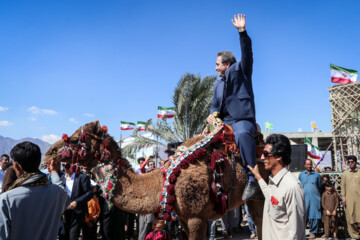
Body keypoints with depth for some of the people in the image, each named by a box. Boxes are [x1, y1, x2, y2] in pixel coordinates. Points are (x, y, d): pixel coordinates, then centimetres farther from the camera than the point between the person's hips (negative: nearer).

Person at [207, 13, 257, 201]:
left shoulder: (240, 70, 5)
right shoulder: (218, 85, 23)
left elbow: (247, 54, -10)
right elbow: (214, 105, 26)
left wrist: (242, 31, -20)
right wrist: (212, 114, 4)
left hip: (243, 120, -8)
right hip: (224, 122, 8)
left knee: (242, 134, -39)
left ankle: (252, 179, -38)